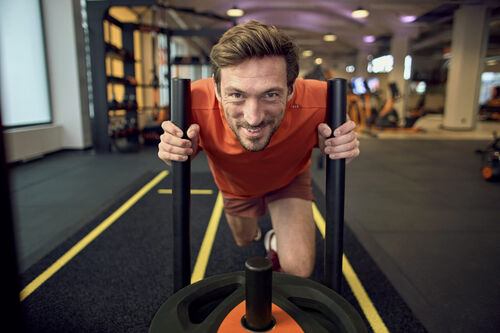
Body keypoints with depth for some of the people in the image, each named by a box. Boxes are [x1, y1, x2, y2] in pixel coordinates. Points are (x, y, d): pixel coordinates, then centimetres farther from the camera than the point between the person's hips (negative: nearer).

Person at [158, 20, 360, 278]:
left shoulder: (316, 103, -40)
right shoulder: (196, 103, -39)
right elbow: (187, 151, -14)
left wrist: (334, 148, -38)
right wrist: (181, 151, -39)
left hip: (288, 180, -1)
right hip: (235, 186, 1)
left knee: (299, 269, -14)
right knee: (244, 241, 28)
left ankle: (277, 241, 23)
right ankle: (254, 230, 67)